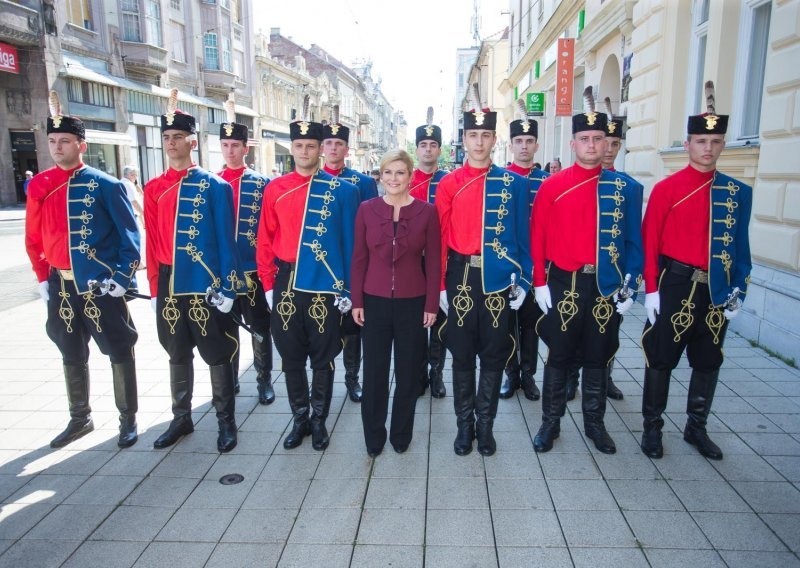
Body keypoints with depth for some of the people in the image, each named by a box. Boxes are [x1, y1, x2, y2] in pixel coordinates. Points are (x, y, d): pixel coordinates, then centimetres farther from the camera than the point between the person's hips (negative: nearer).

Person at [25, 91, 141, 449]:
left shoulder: (105, 185, -7)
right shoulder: (38, 185, 7)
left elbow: (130, 235, -7)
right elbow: (34, 238, 13)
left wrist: (122, 277, -13)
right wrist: (43, 279, 9)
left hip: (101, 285, -5)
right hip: (61, 285, 5)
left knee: (119, 352, 4)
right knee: (72, 355, 16)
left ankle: (128, 419, 19)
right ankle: (80, 419, 32)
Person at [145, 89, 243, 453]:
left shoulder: (214, 186, -4)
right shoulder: (153, 189, 7)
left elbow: (226, 241, -6)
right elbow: (152, 243, 8)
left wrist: (228, 288, -10)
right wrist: (155, 289, 7)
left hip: (206, 286, -4)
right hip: (169, 286, 4)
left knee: (217, 356, 5)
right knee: (178, 356, 15)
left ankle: (226, 422, 19)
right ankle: (181, 419, 31)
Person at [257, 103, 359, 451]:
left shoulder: (340, 190, -2)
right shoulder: (275, 189, 4)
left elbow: (348, 242, -1)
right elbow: (265, 240, 5)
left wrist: (346, 288, -4)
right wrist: (268, 284, 2)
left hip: (325, 286, -2)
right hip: (286, 285, 2)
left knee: (322, 358, 9)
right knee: (291, 356, 11)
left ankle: (319, 420, 25)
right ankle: (300, 418, 28)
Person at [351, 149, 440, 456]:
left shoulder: (426, 211, -2)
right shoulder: (367, 209, 0)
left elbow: (433, 261, 0)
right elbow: (359, 258, 3)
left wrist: (432, 304, -3)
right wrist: (357, 301, 0)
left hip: (412, 303, 0)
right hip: (375, 302, 1)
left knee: (408, 371, 11)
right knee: (374, 371, 8)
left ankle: (401, 434, 30)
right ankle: (373, 437, 26)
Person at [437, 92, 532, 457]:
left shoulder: (513, 183, 3)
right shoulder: (448, 184, 1)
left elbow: (521, 235, 5)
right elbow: (440, 238, -1)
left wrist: (522, 281, 1)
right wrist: (439, 285, -3)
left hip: (499, 279, 1)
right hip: (461, 277, 0)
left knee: (494, 354, 9)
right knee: (462, 354, 9)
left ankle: (485, 423, 25)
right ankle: (464, 423, 24)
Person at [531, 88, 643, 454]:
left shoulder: (624, 188, 3)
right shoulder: (552, 186, -2)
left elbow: (634, 241, 5)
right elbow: (538, 237, -3)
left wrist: (630, 286, 0)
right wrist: (540, 283, -7)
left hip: (607, 286, 2)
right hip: (563, 284, -2)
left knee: (598, 357, 13)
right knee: (559, 356, 8)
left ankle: (594, 422, 29)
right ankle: (551, 422, 22)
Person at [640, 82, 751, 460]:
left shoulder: (738, 193, 7)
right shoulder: (666, 188, -5)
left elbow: (740, 246, 10)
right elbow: (649, 242, -7)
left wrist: (738, 292, 5)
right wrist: (651, 290, -11)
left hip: (717, 291, 4)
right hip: (676, 286, -4)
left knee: (708, 362, 13)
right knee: (662, 359, 4)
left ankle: (696, 428, 29)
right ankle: (652, 427, 19)